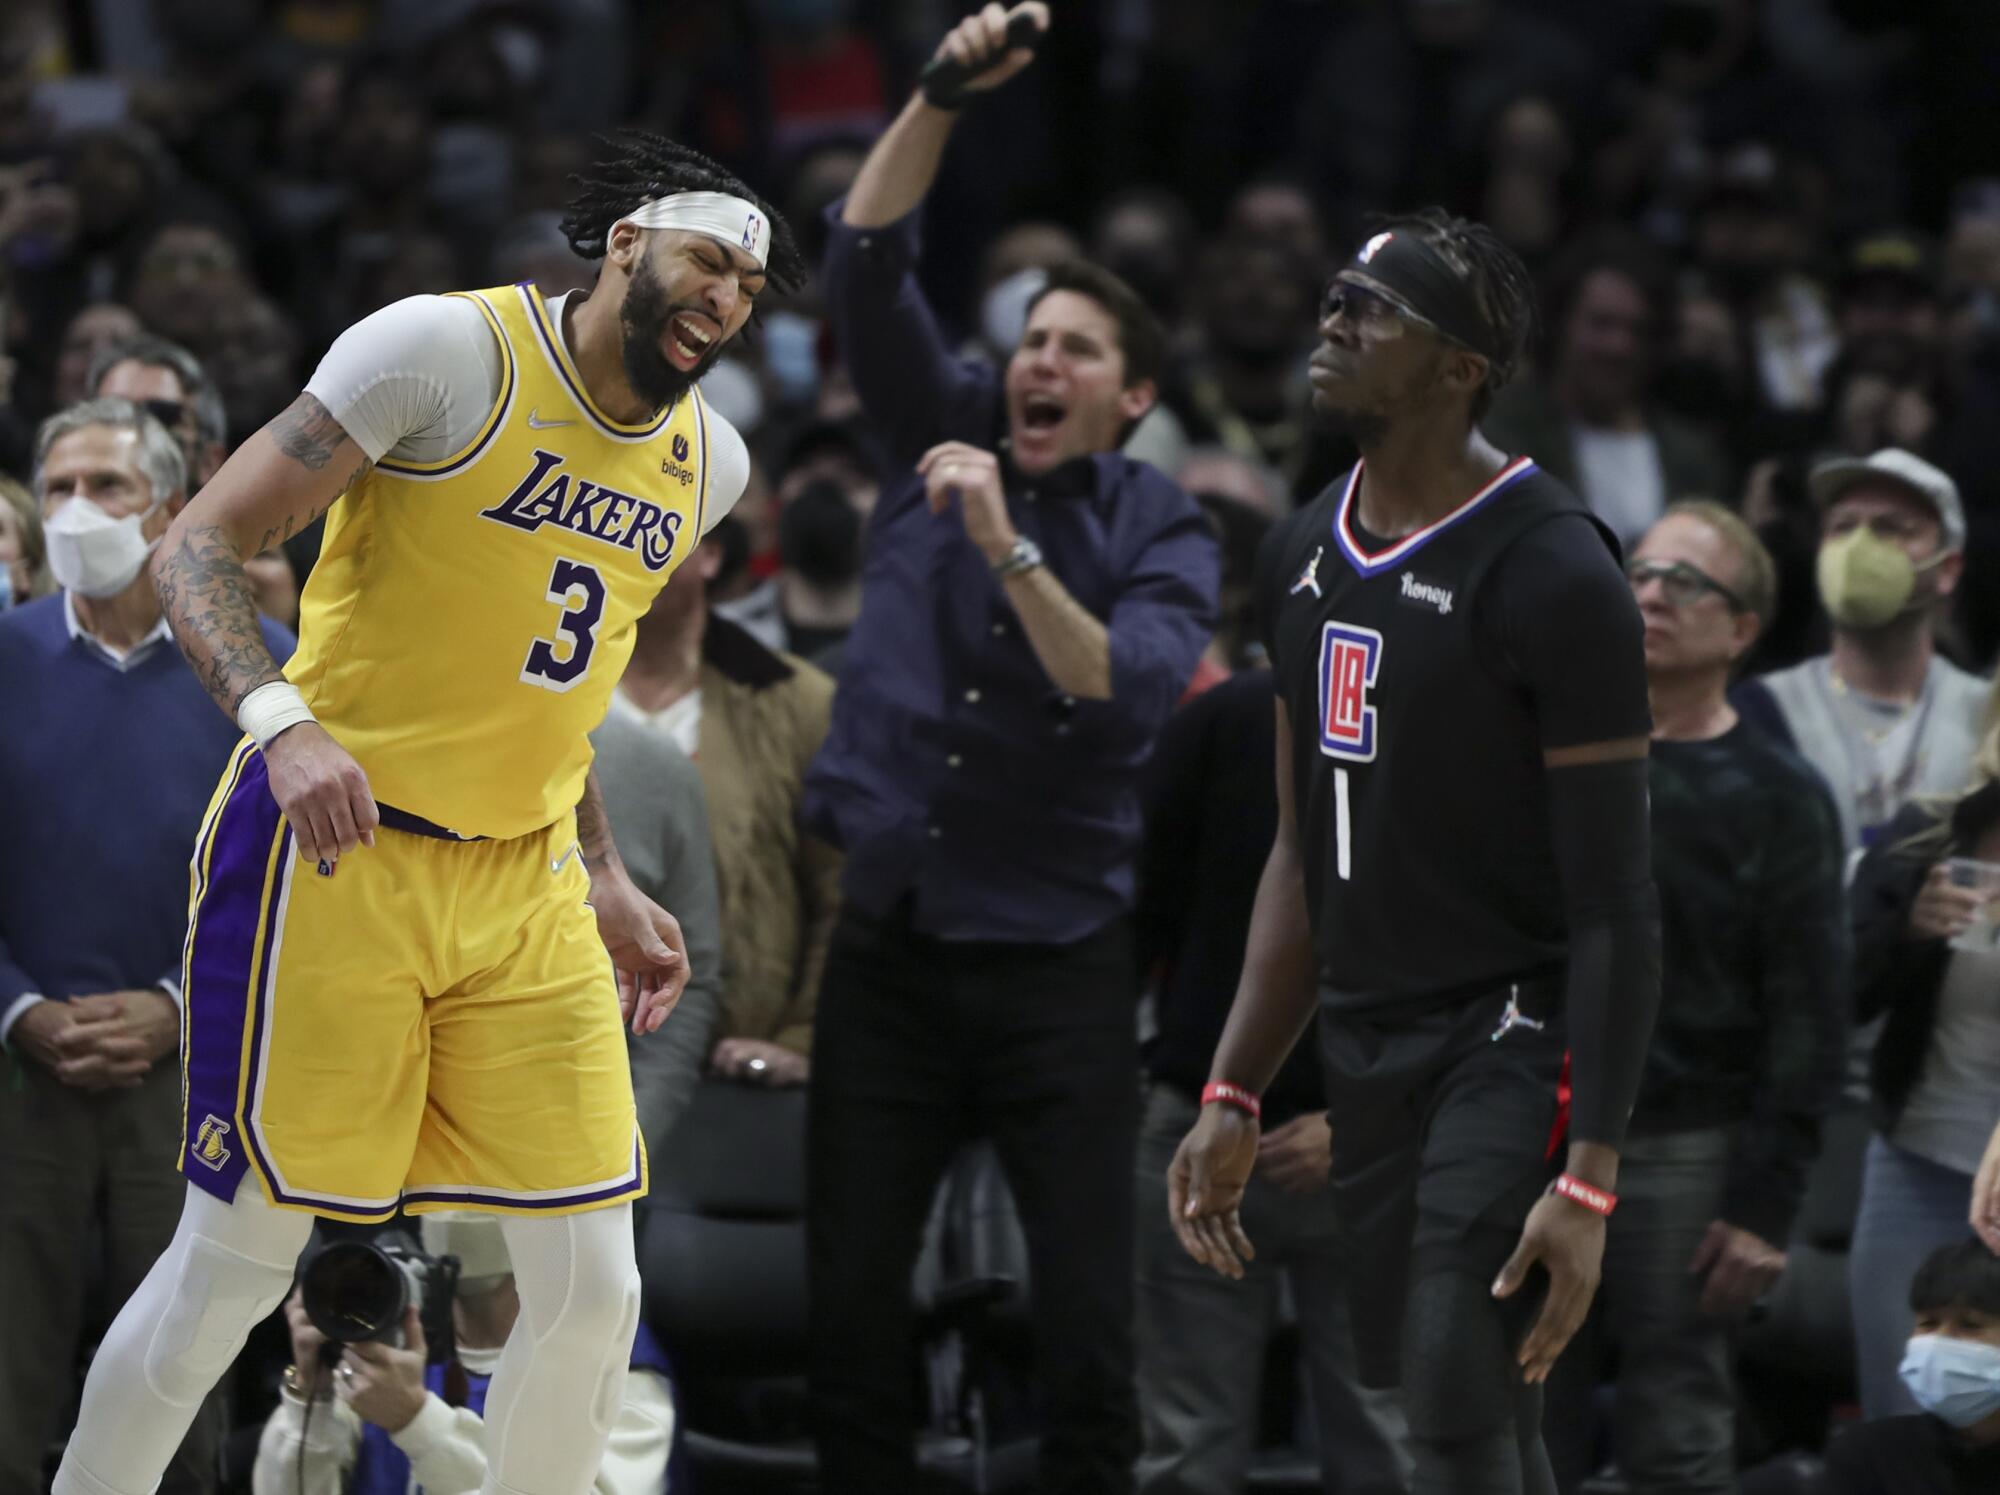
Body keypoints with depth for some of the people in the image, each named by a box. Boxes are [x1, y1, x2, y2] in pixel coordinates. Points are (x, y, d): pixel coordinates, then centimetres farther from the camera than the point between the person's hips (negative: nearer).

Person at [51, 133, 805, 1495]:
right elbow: (200, 545, -12)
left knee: (592, 1291, -2)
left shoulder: (707, 462, 11)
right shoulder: (450, 351, -11)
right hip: (334, 857, -6)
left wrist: (605, 882, 19)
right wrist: (281, 723, -28)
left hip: (523, 890, 6)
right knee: (232, 1271, -3)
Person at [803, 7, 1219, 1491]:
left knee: (1088, 1321, -5)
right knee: (851, 1306, 3)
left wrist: (1007, 548, -30)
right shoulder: (949, 436, 7)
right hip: (890, 938, 3)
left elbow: (1130, 693, -19)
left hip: (1058, 962, -2)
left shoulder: (1163, 534, -1)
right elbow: (868, 263, -3)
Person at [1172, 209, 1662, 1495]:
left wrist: (1589, 1179, -21)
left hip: (1512, 1043, -8)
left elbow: (1616, 905, -15)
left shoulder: (1552, 572, -14)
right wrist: (1234, 1099, 14)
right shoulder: (1306, 554, 10)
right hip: (1367, 1051, 8)